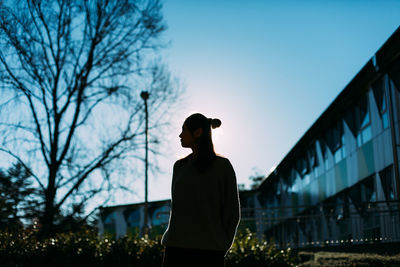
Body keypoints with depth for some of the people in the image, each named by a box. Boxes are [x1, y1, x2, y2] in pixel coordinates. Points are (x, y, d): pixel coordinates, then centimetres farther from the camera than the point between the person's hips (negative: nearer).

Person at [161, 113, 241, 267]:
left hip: (208, 250, -4)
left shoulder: (222, 165, 0)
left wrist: (222, 247, -3)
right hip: (176, 248, 4)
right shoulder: (179, 166, 14)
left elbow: (232, 213, 1)